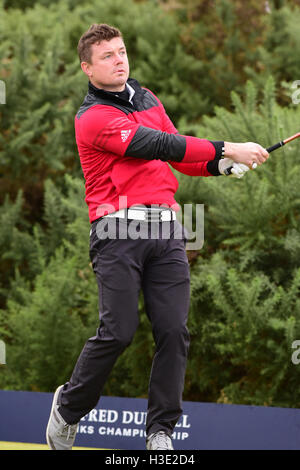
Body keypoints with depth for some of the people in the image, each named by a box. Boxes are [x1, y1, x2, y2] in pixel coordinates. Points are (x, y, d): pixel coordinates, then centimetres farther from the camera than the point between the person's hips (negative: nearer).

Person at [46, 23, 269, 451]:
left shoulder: (146, 98, 20)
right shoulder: (93, 119, -6)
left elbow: (177, 155, 24)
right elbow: (159, 146, -16)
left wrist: (219, 165, 3)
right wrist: (226, 150, -19)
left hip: (164, 230, 6)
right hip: (119, 230, -6)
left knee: (174, 331, -4)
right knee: (118, 332, -10)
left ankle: (160, 431, 4)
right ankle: (69, 407, 13)